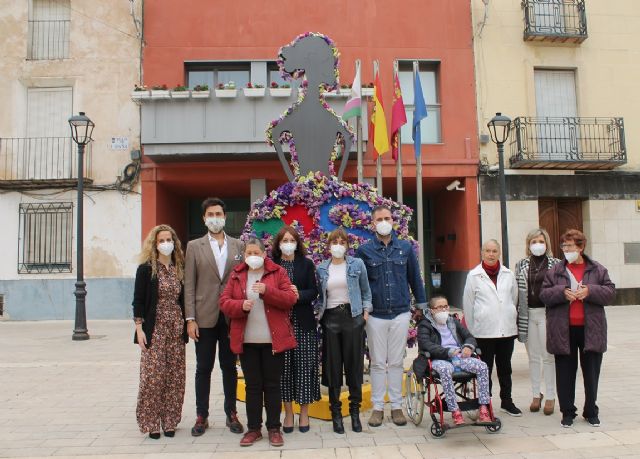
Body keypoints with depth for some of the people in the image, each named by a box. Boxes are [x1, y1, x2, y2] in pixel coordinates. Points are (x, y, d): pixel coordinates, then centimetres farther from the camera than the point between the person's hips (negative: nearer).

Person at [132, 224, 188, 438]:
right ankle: (151, 422, 11)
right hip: (154, 330, -4)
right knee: (153, 376, -3)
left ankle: (169, 421, 17)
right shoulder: (146, 268, -3)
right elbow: (138, 300, -4)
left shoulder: (179, 269, 9)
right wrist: (139, 328, -10)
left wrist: (186, 326, 7)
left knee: (175, 377, 5)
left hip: (176, 330, 4)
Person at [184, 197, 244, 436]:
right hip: (205, 317, -1)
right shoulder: (194, 246, 3)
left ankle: (231, 414, 22)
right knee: (204, 368, 8)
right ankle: (201, 416, 21)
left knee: (229, 366, 10)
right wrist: (190, 319, -7)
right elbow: (189, 285, -1)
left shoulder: (237, 245, 7)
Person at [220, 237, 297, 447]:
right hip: (247, 341, 2)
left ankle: (274, 429, 17)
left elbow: (290, 299, -8)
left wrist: (267, 291, -22)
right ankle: (253, 428, 20)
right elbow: (224, 302, 2)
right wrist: (241, 305, -18)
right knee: (252, 385, 9)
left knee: (272, 385, 6)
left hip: (273, 339, -2)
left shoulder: (278, 272, 0)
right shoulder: (236, 274, 7)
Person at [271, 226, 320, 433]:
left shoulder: (307, 264, 7)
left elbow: (314, 292, 3)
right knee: (284, 367, 3)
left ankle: (304, 412, 16)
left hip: (303, 324, 0)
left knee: (304, 367, 2)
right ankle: (288, 412, 17)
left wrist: (299, 294, -15)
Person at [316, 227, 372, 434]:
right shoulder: (321, 269, 8)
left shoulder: (357, 264, 4)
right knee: (332, 366, 3)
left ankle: (355, 411, 16)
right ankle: (336, 412, 15)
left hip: (353, 317, -1)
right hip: (331, 318, 1)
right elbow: (319, 295, 13)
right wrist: (318, 313, 1)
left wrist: (366, 311, 1)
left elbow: (366, 291, 9)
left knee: (354, 364, 3)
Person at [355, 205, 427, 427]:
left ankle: (396, 405, 21)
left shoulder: (405, 248, 3)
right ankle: (377, 407, 19)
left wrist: (421, 305, 11)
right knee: (378, 363, 8)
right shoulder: (364, 250, -2)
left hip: (401, 313, 1)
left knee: (396, 362, 10)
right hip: (375, 315, -1)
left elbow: (415, 278, 9)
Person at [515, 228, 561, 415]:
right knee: (533, 357, 11)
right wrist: (517, 317, 2)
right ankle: (536, 394, 21)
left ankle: (550, 396, 14)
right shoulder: (521, 265, 9)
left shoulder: (555, 264, 2)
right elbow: (517, 291, 7)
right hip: (528, 314, 3)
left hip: (547, 313, -3)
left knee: (548, 356, 2)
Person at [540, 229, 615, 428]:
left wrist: (590, 291, -16)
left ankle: (591, 411, 26)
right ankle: (567, 412, 19)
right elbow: (544, 294, 0)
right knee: (565, 373, 6)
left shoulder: (598, 270, 5)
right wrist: (562, 292, -17)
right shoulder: (555, 271, 4)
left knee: (591, 372, 10)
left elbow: (611, 292, 0)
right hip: (563, 331, 0)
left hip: (591, 329, 0)